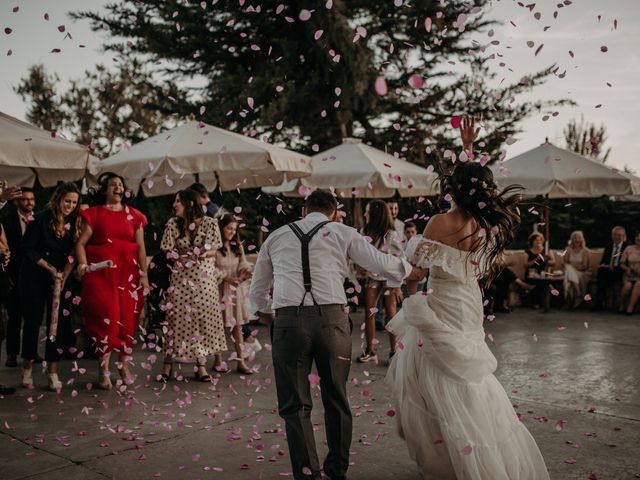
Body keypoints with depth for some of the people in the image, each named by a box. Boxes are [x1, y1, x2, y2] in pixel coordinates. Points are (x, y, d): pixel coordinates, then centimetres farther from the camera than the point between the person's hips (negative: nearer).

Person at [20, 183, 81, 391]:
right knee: (33, 320, 4)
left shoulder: (74, 223, 0)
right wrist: (49, 268, -15)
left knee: (56, 321, -1)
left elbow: (72, 253, 1)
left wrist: (64, 276, -10)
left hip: (59, 278, 3)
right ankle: (28, 367, 20)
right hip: (34, 278, -3)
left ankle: (53, 371, 4)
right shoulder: (41, 219, -12)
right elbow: (29, 249, -10)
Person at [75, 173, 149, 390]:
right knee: (106, 317, -7)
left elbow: (141, 247, 8)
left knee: (127, 318, 3)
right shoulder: (94, 213, 5)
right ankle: (104, 370, 2)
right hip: (101, 272, -2)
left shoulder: (134, 215, 10)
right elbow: (81, 243, -1)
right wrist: (83, 265, -17)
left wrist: (144, 274, 1)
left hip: (128, 273, 2)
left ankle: (124, 366, 17)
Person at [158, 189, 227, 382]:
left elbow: (213, 251, 3)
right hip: (181, 277, 0)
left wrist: (204, 254, -18)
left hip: (205, 277, 0)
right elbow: (168, 252, 0)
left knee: (203, 317, 2)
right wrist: (189, 257, -14)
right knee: (177, 318, -1)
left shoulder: (210, 223, 0)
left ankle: (201, 365, 10)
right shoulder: (172, 225, 2)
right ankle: (167, 364, 8)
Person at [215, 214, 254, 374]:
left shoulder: (237, 246, 12)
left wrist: (246, 271, -18)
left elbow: (243, 263, 4)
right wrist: (226, 278, -19)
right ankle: (218, 361, 14)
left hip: (236, 289, 5)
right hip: (219, 289, -5)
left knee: (237, 325, 5)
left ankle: (241, 361, 7)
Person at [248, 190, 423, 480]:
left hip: (288, 321, 0)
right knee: (336, 398, 16)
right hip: (332, 318, 0)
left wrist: (267, 317, 42)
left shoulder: (276, 237, 19)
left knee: (295, 404, 10)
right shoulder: (342, 233, 13)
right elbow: (381, 263, 10)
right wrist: (412, 270, 28)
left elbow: (256, 293, 25)